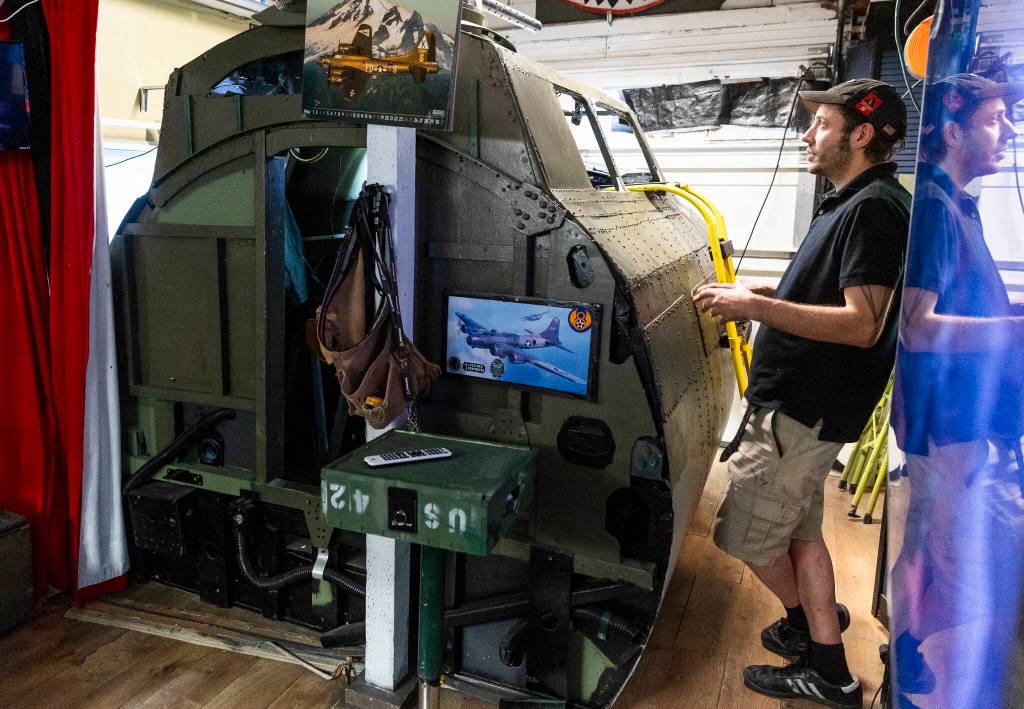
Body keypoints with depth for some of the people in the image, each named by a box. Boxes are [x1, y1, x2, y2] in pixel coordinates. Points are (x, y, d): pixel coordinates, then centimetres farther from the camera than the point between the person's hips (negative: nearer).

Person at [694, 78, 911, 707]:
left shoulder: (874, 208, -17)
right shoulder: (854, 203, 16)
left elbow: (862, 323, -25)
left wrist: (759, 308, -26)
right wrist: (763, 295, 13)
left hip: (803, 412, -11)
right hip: (800, 403, 11)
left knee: (746, 534, 1)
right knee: (800, 530, 18)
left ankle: (807, 616, 26)